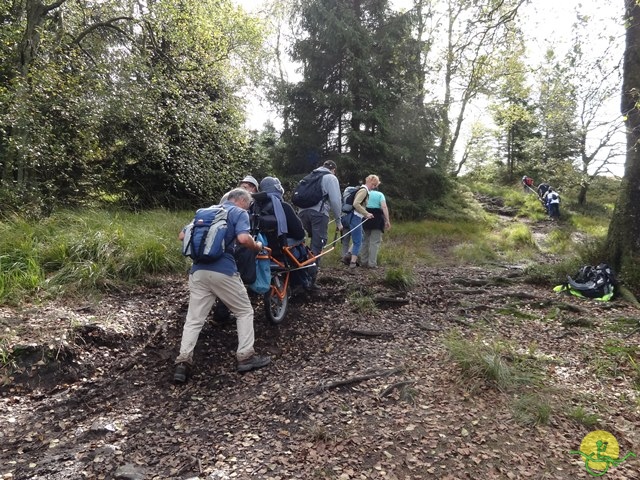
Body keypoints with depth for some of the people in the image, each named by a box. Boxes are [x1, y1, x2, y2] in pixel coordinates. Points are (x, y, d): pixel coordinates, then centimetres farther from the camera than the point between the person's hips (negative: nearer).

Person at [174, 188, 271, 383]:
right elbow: (243, 238, -15)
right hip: (223, 271, -5)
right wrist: (257, 246, 4)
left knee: (194, 319, 9)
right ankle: (245, 357, 13)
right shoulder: (239, 213, 4)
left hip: (198, 270, 6)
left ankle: (183, 362, 3)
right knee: (244, 311, 12)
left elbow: (182, 235, 23)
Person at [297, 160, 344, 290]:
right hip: (319, 213, -6)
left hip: (303, 211, 6)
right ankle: (311, 280, -8)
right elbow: (336, 201, -2)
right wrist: (338, 221, 4)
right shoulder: (331, 177, 7)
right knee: (317, 247, -5)